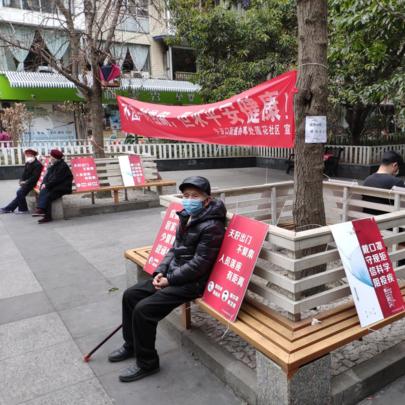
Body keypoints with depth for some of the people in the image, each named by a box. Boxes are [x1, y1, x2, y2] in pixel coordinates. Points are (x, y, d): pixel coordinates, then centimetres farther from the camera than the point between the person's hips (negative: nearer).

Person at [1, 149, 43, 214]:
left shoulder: (37, 164, -12)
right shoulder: (27, 163, 14)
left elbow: (35, 177, -18)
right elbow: (24, 173, 15)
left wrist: (26, 182, -19)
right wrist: (21, 181, -3)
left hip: (32, 183, -8)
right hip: (26, 183, 8)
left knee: (20, 192, -21)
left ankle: (23, 209, -9)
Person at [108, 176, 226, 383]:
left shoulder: (211, 227, -20)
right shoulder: (186, 217, 7)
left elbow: (199, 264, -22)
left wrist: (170, 280, -17)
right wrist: (160, 271, 0)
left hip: (191, 282, -9)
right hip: (172, 274, 9)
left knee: (143, 309, -18)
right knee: (130, 295, 8)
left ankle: (147, 363, 3)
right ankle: (131, 345, 27)